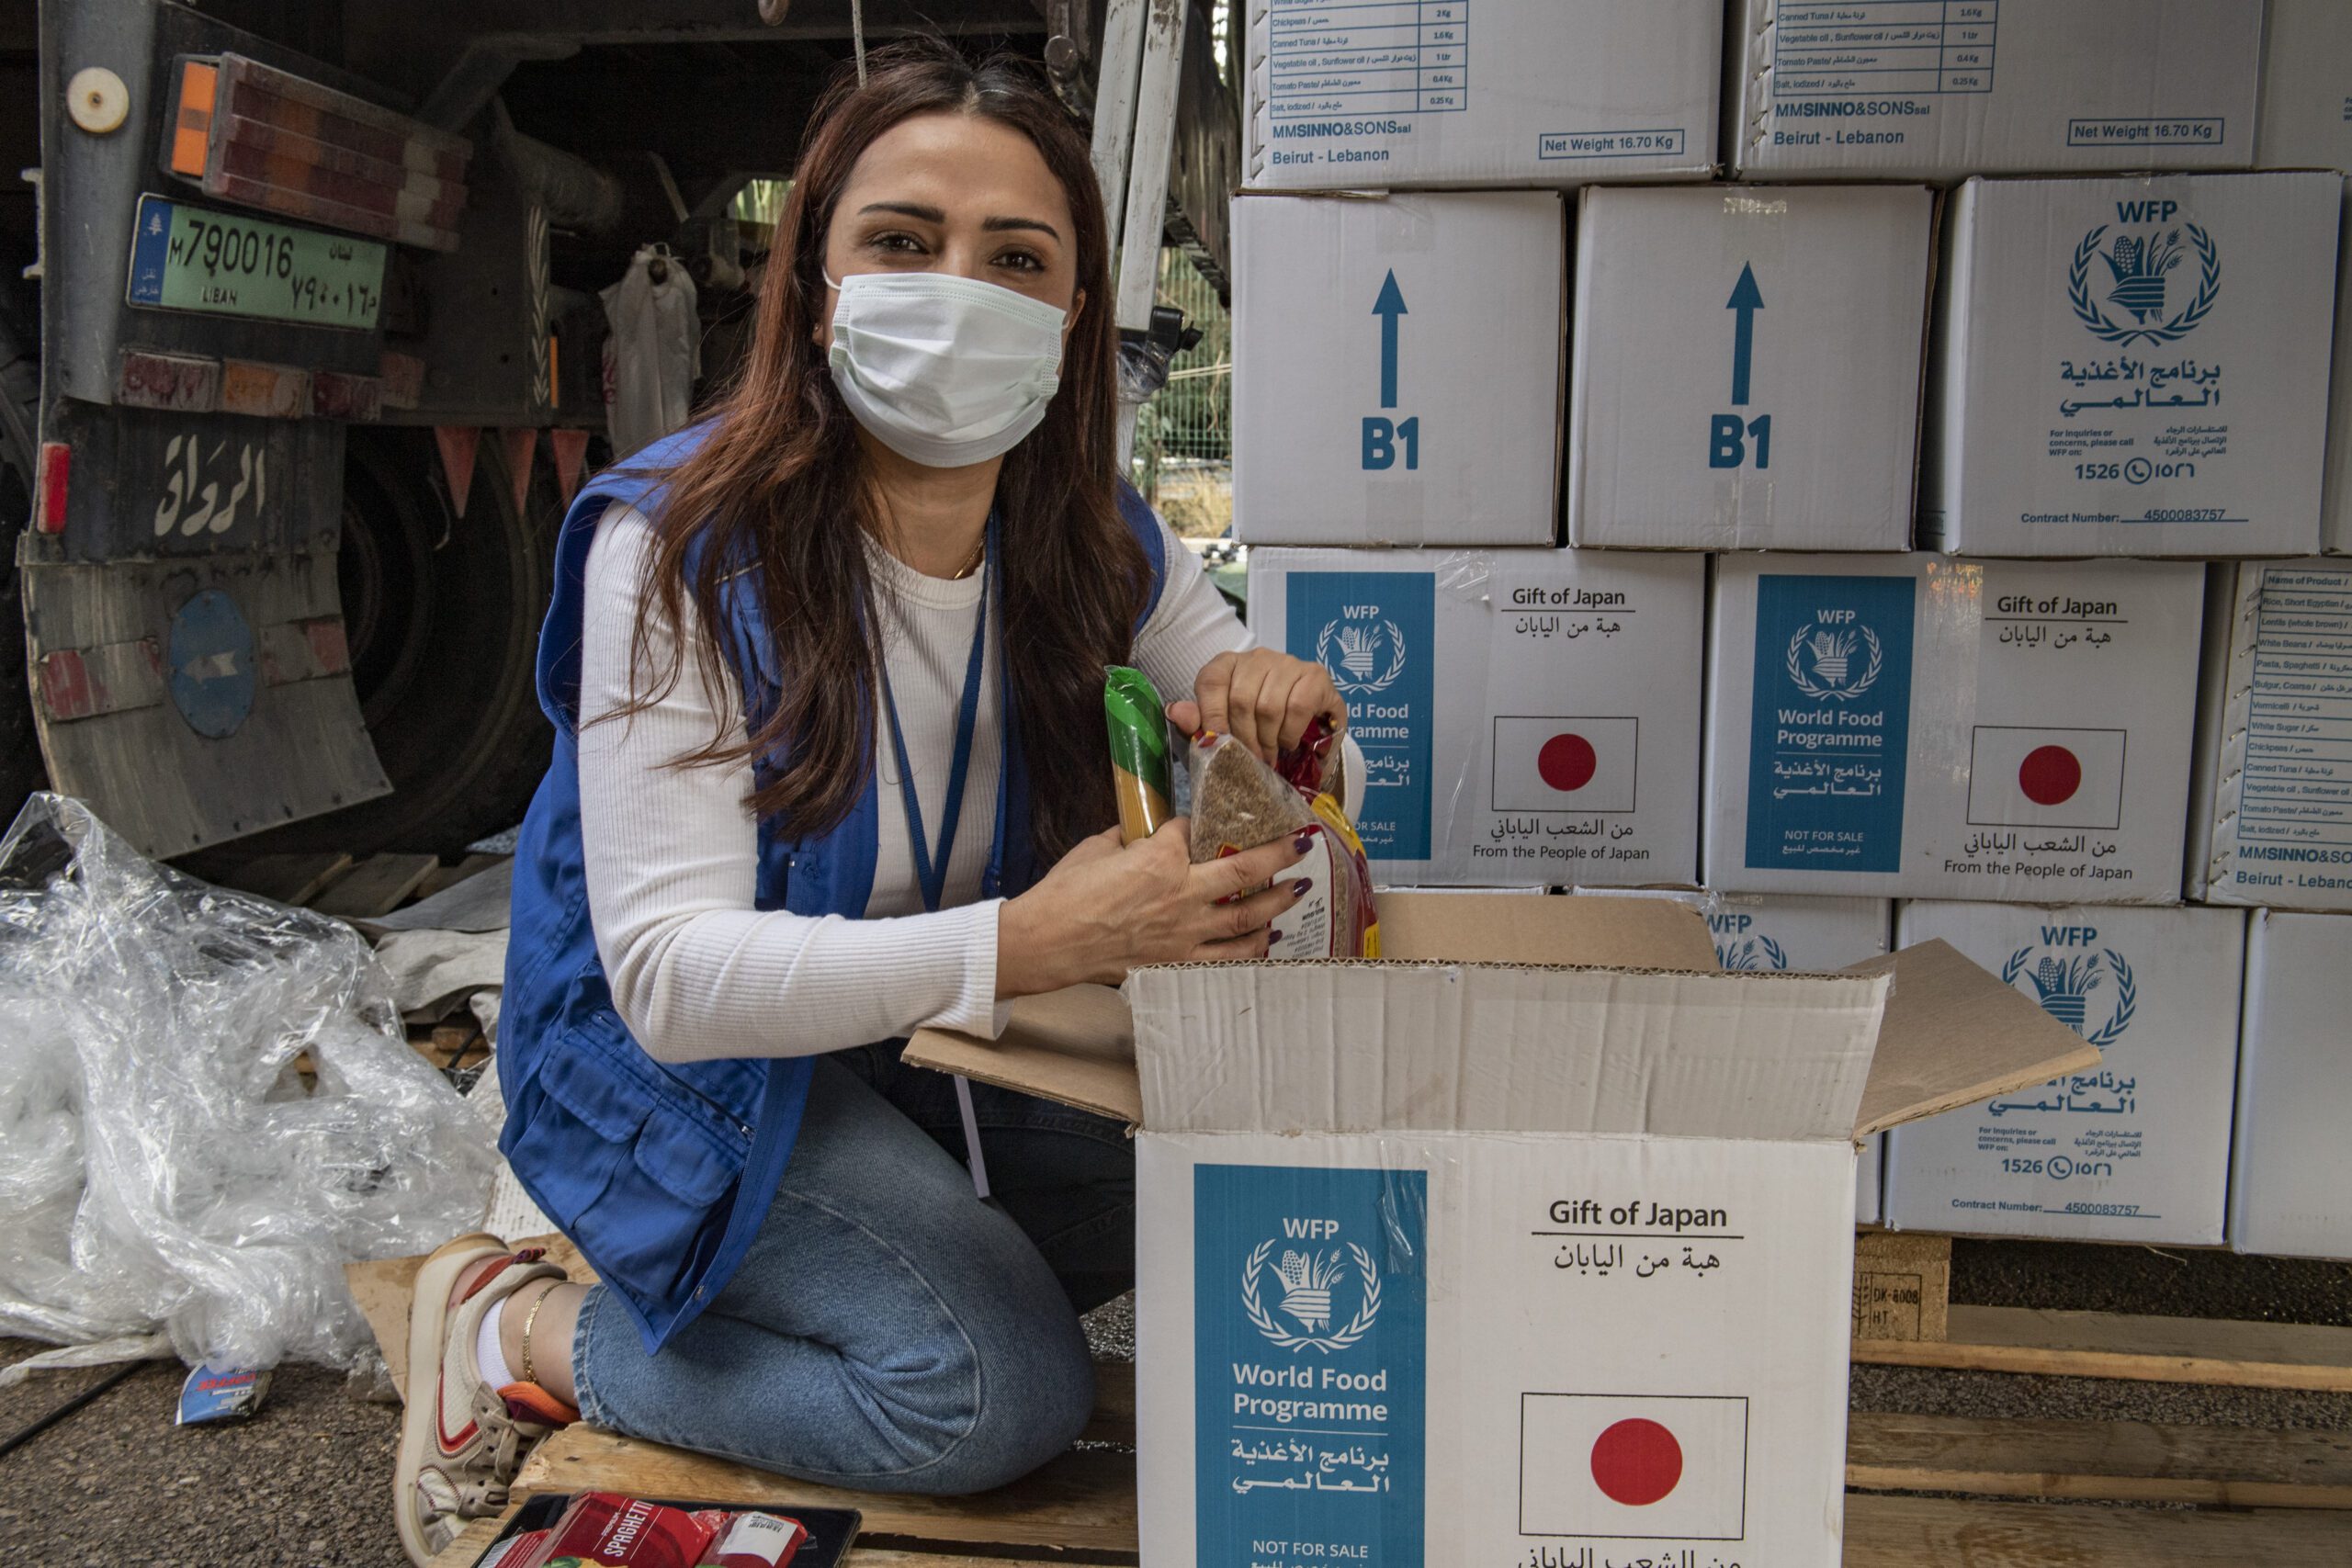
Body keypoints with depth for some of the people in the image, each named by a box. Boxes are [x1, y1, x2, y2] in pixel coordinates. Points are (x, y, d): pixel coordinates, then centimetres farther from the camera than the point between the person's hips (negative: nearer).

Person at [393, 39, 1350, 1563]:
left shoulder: (1098, 540, -9)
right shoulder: (680, 544, -25)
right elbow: (671, 973, -30)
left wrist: (1270, 700, -25)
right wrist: (1026, 939, -44)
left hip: (933, 1046, 6)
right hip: (683, 1060, -6)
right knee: (1002, 1389, -22)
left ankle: (824, 1285, 6)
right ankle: (528, 1335, -1)